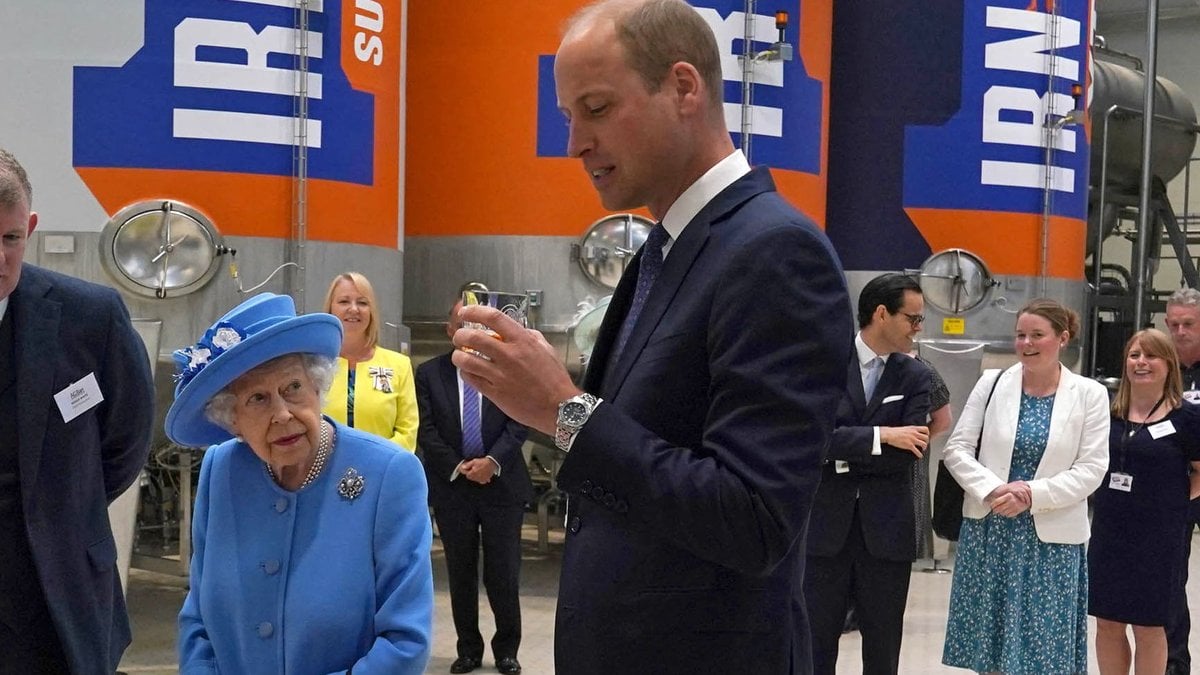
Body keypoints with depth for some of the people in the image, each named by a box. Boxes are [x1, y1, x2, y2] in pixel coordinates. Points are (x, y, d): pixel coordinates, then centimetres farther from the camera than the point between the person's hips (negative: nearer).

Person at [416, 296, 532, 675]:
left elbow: (519, 424, -4)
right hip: (451, 487, 1)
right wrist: (458, 468, -10)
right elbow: (426, 431, -1)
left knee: (504, 574, 1)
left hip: (502, 485, -1)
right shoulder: (429, 373, 4)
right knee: (461, 574, 8)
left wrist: (491, 461, -16)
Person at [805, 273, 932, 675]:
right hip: (825, 521, -2)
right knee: (816, 637, 6)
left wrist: (845, 453, -10)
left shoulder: (916, 376, 4)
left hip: (886, 527, 2)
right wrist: (882, 436, -19)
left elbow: (910, 452, -7)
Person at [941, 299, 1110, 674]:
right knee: (989, 644, 8)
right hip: (988, 530, 2)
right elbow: (957, 448, 0)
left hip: (1052, 537, -1)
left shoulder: (1089, 394, -1)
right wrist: (992, 489, -16)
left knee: (1044, 645, 1)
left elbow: (1091, 469, -5)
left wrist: (1034, 494, -17)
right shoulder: (992, 382, 2)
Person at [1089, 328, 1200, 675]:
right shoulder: (1108, 413, 3)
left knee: (1148, 627, 8)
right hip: (1107, 535, 4)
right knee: (1107, 623, 11)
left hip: (1157, 539, -4)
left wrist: (1172, 500, -6)